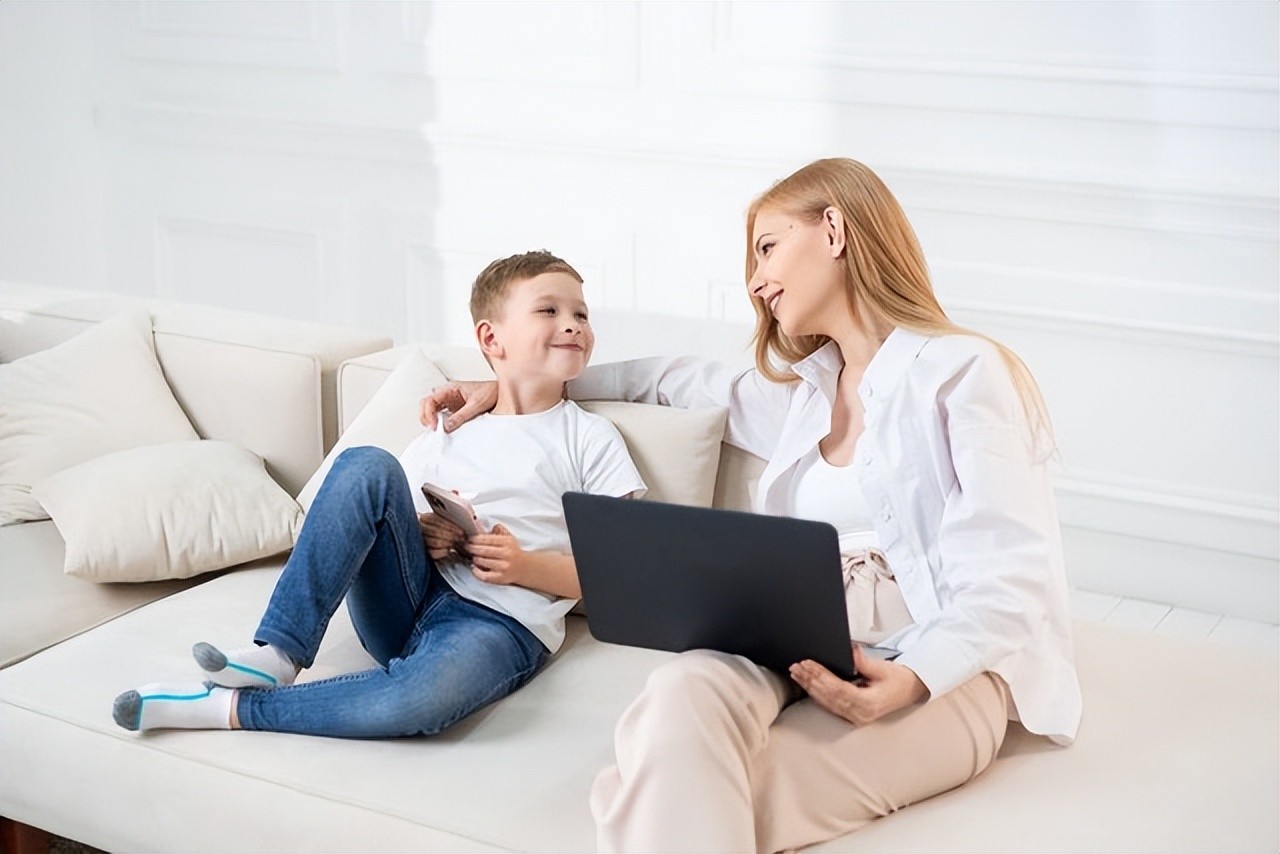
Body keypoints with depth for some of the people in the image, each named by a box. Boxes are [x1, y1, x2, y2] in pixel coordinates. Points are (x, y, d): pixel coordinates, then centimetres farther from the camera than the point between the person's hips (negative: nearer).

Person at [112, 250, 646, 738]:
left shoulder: (591, 439, 10)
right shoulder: (443, 441, 19)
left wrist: (527, 566, -12)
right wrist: (418, 535, -6)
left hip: (502, 624, -3)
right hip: (407, 607, 3)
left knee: (428, 696, -40)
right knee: (366, 465, -23)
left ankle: (233, 707, -23)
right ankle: (277, 653, -25)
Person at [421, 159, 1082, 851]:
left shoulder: (963, 372, 0)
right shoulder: (803, 392, 23)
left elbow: (1009, 584, -9)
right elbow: (678, 381, 40)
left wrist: (908, 679, -26)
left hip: (940, 666, -6)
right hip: (805, 641, 6)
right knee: (682, 692, -32)